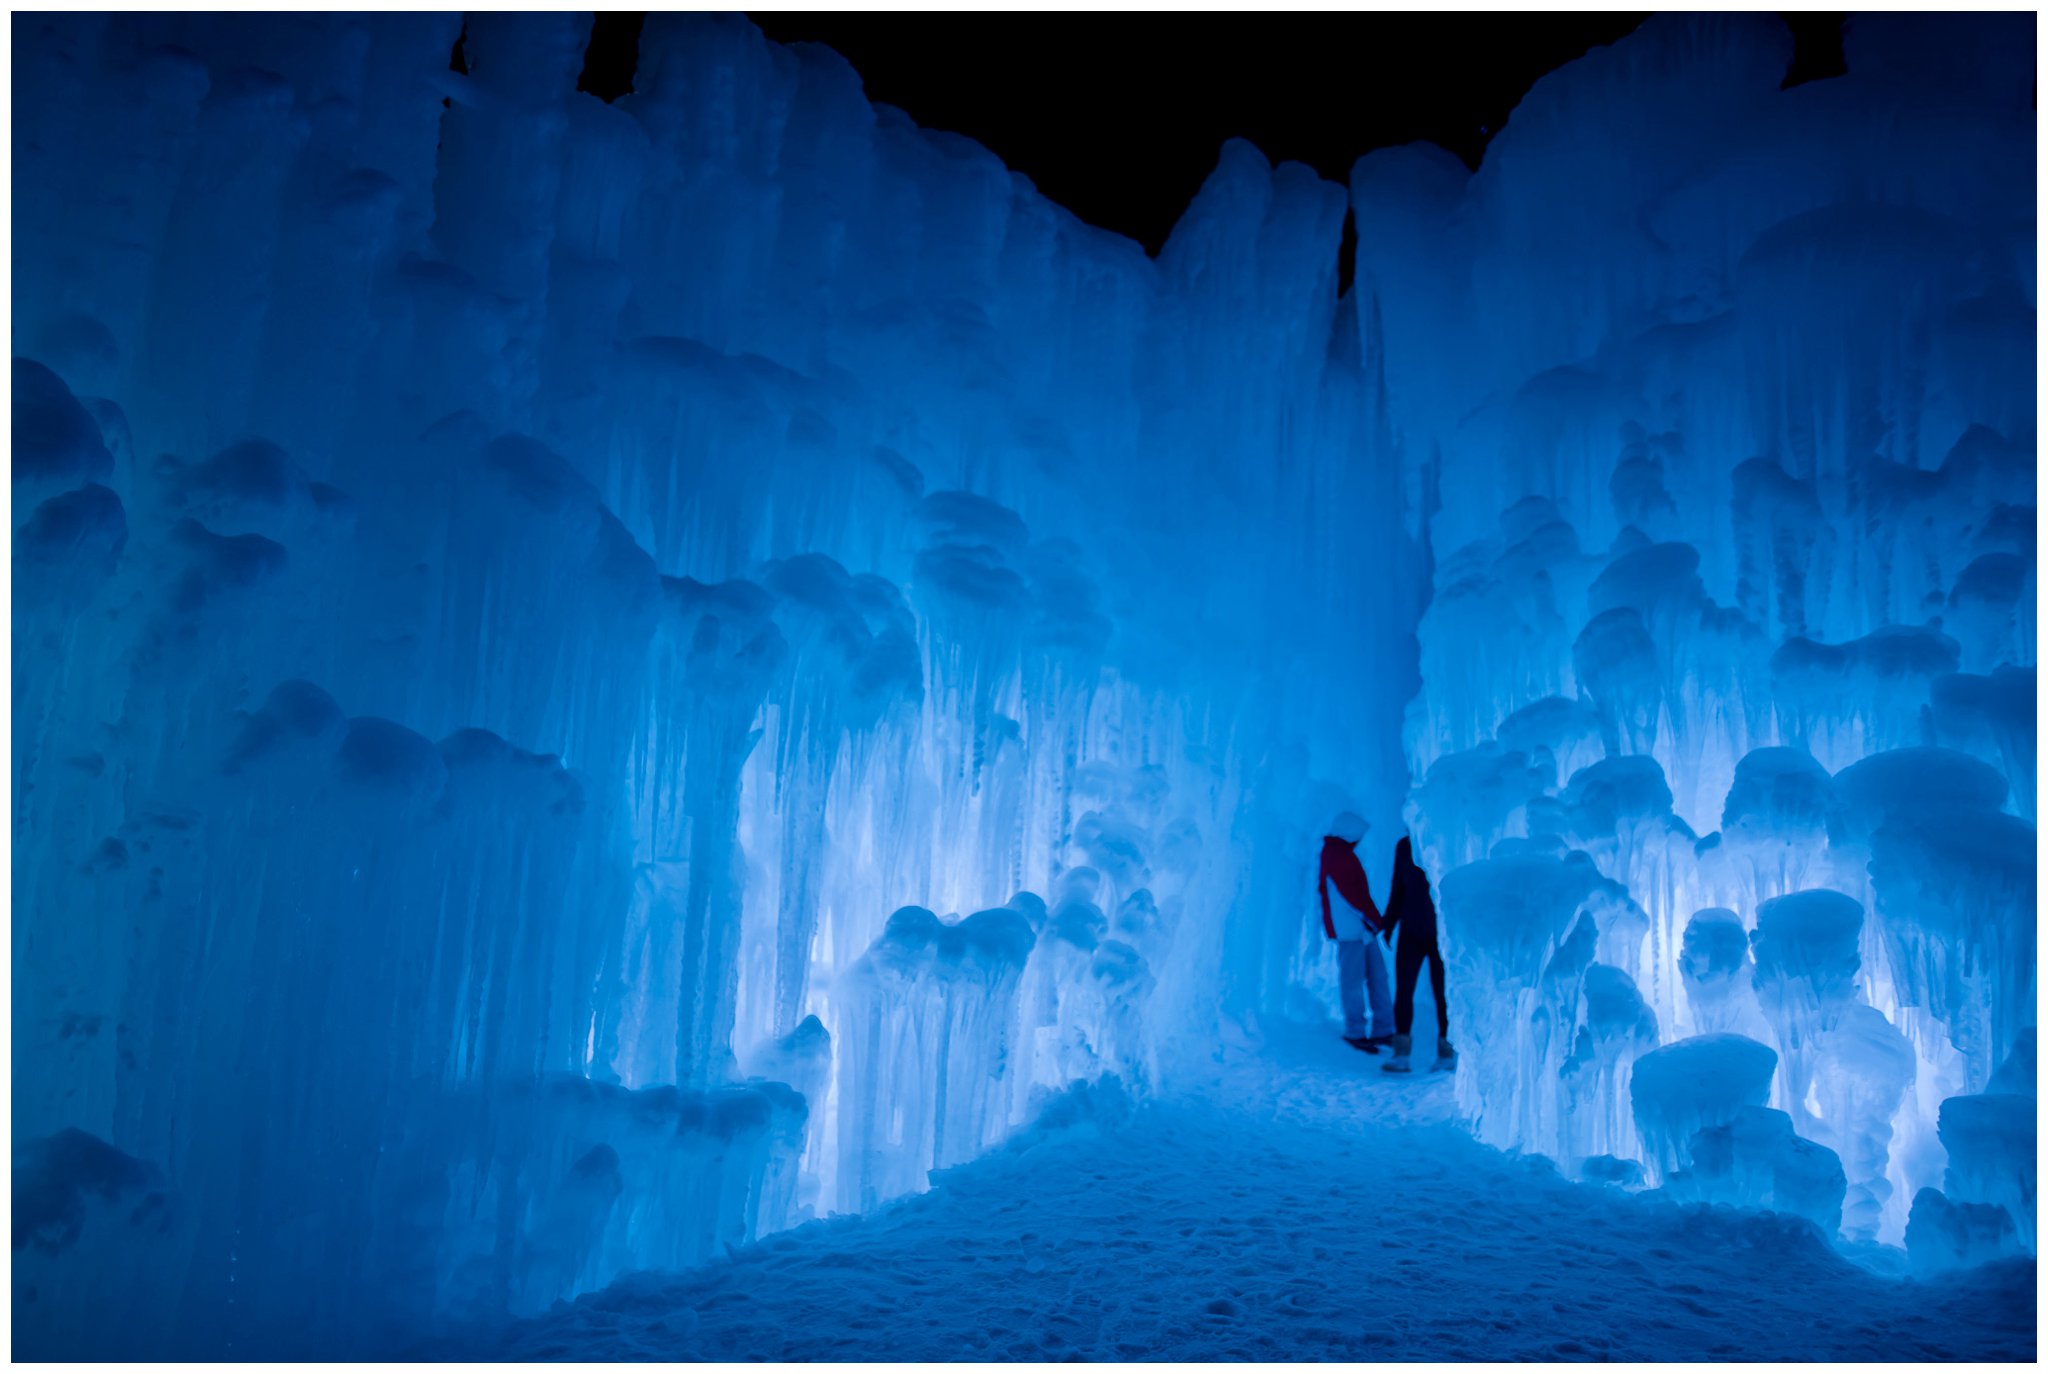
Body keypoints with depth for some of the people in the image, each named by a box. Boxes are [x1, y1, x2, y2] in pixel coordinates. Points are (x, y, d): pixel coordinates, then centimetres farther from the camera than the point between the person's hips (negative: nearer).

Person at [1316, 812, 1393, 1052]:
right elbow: (1350, 893, -17)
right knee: (1353, 979, -4)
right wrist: (1373, 918, -13)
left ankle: (1382, 1030, 15)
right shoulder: (1335, 854, -12)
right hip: (1349, 929, -10)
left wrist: (1373, 918, 11)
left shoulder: (1343, 852, 19)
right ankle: (1355, 1032, 3)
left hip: (1363, 927, 10)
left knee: (1377, 974, 10)